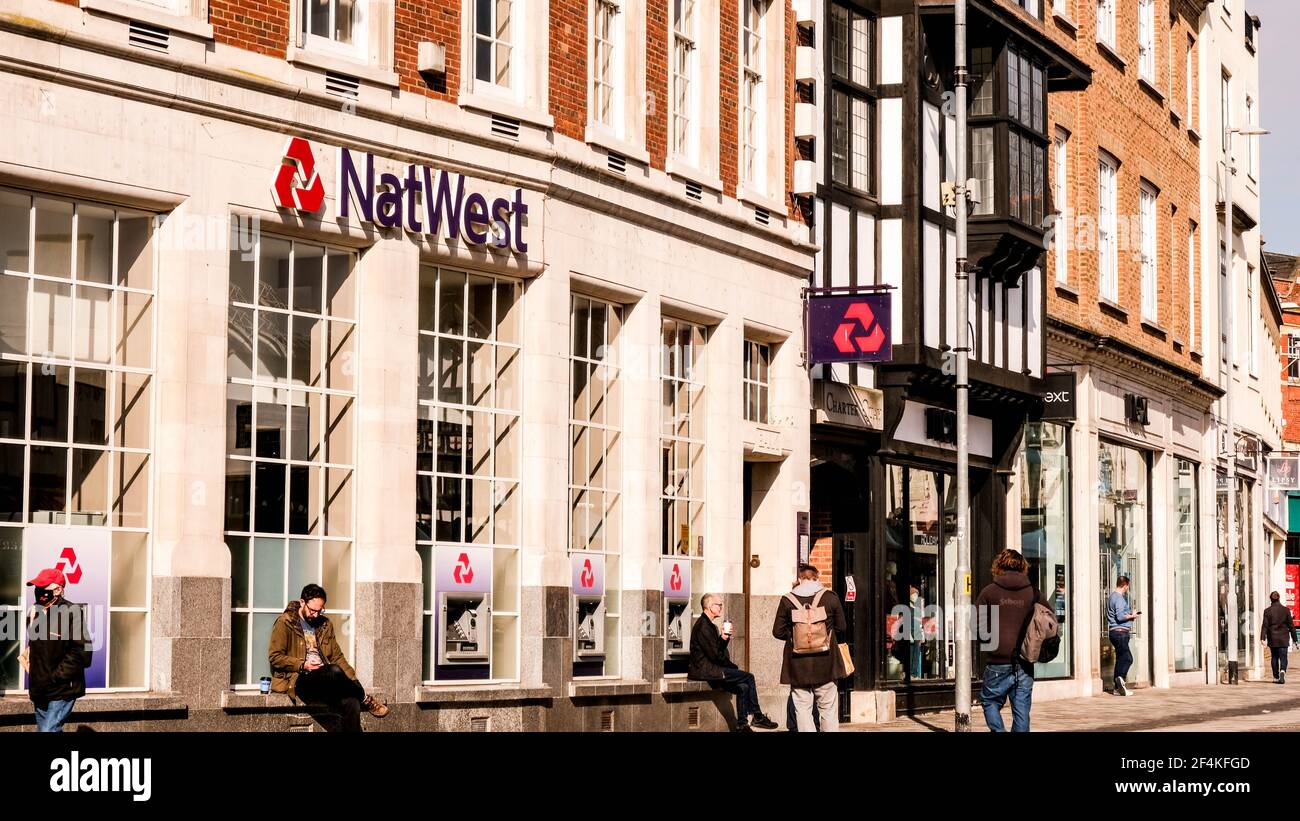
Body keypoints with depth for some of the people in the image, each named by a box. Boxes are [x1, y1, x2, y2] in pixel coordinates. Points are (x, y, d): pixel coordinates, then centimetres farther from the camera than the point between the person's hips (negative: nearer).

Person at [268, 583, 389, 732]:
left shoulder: (325, 625, 18)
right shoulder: (285, 623, 0)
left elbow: (337, 657, 18)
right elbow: (275, 656, -5)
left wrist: (353, 680, 4)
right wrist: (303, 665, -15)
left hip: (325, 681, 5)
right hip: (297, 680, -5)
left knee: (351, 703, -26)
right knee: (335, 672, -33)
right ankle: (366, 700, -11)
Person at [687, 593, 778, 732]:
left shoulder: (709, 625, 18)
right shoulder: (703, 625, -14)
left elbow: (718, 650, 16)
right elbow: (714, 654, -18)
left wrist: (724, 639, -2)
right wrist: (733, 666, -6)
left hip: (710, 669, 10)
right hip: (704, 670, -10)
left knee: (743, 687, -4)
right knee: (749, 677, -11)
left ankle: (742, 725, -2)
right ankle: (756, 716, -3)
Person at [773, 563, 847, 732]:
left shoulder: (787, 600, -3)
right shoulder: (830, 597, -2)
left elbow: (778, 632, 0)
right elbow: (841, 628, 5)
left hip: (798, 666, 0)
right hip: (825, 663, 0)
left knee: (802, 708, 4)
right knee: (828, 709, 9)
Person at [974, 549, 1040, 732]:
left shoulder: (989, 592, -4)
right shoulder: (1032, 593, 0)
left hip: (998, 664, -2)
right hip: (1025, 664, 2)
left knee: (989, 701, 14)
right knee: (1021, 709, 8)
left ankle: (998, 730, -6)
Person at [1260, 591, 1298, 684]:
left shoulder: (1267, 611, -4)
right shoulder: (1286, 610, -2)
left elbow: (1265, 625, -7)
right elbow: (1291, 625, 2)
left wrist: (1263, 637, -9)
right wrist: (1294, 637, 9)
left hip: (1272, 638, 1)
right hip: (1283, 638, -1)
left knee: (1274, 658, 11)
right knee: (1283, 657, 1)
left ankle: (1276, 677, 13)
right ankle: (1282, 671, -27)